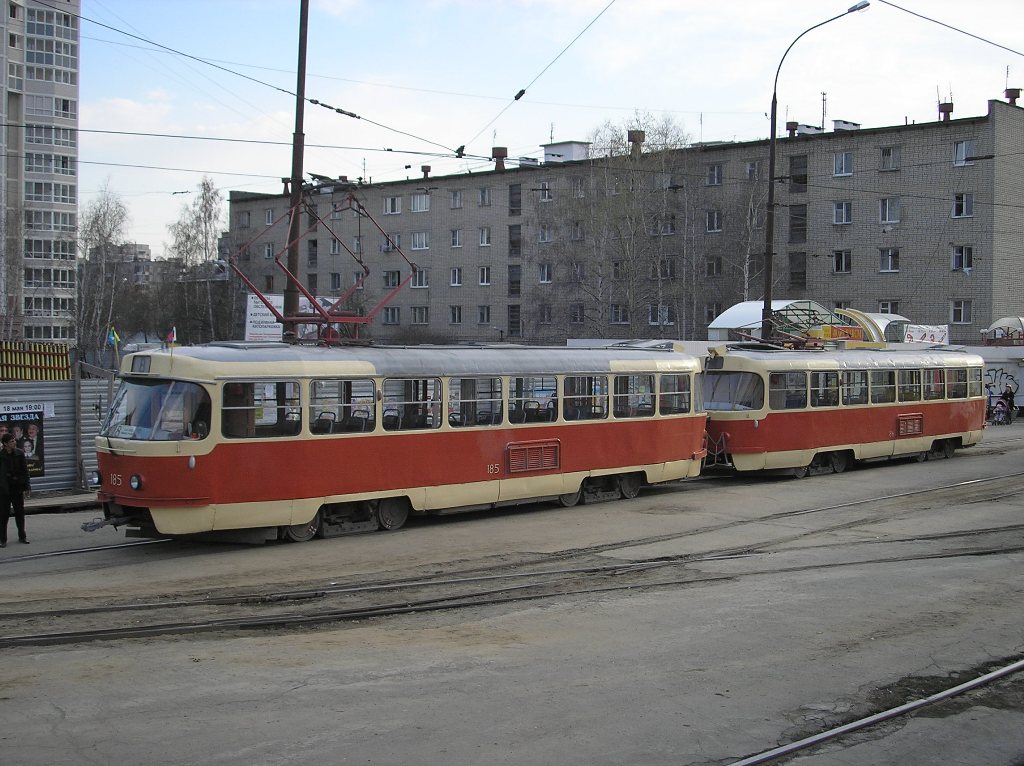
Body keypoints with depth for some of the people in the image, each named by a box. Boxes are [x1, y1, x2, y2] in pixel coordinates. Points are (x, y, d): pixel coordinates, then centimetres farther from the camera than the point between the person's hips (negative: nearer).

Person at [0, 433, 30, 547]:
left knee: (20, 513, 11)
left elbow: (25, 471, 3)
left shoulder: (19, 453, 0)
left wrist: (25, 487, 0)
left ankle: (22, 536, 23)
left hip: (17, 487, 3)